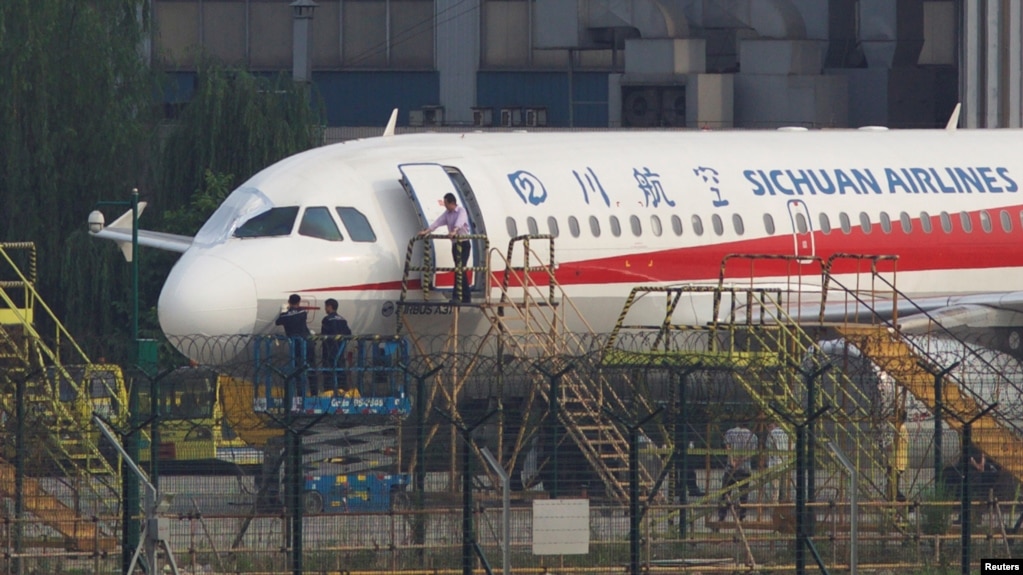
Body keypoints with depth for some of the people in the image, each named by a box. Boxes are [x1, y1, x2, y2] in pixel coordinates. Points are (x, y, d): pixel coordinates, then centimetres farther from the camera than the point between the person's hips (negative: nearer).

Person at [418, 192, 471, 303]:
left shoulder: (461, 211, -13)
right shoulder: (447, 213, 10)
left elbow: (459, 222, -31)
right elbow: (438, 222, 5)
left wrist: (454, 232, -50)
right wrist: (426, 231, -6)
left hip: (463, 243, -8)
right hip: (455, 244, 8)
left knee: (460, 269, -16)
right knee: (461, 270, 9)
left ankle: (457, 296, -23)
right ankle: (465, 297, 12)